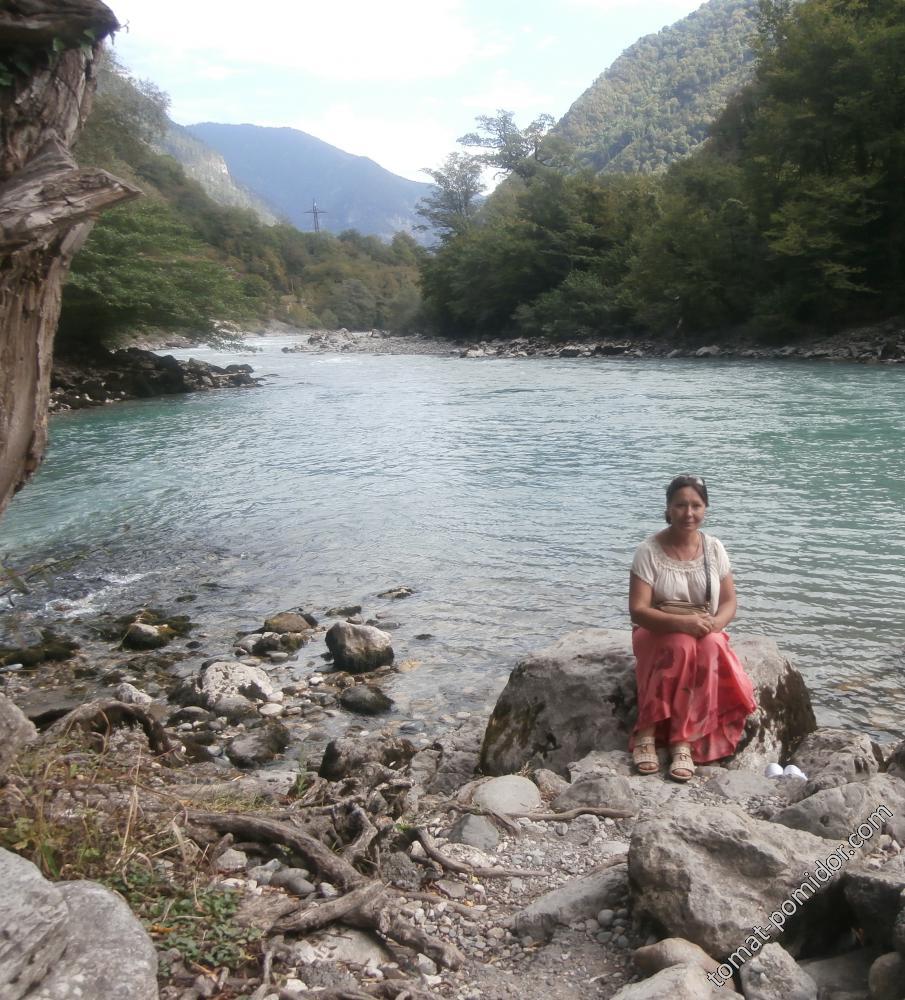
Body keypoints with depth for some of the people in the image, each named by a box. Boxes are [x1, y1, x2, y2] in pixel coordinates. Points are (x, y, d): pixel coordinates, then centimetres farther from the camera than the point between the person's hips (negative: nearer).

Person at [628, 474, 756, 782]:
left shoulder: (714, 548, 1)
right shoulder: (649, 551, -10)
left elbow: (729, 602, 3)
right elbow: (638, 610, -15)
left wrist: (714, 624, -20)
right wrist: (682, 622, -30)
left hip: (705, 634, 3)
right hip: (658, 633, -2)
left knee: (710, 648, -33)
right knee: (681, 646, -37)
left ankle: (683, 741, -31)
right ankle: (647, 733, -28)